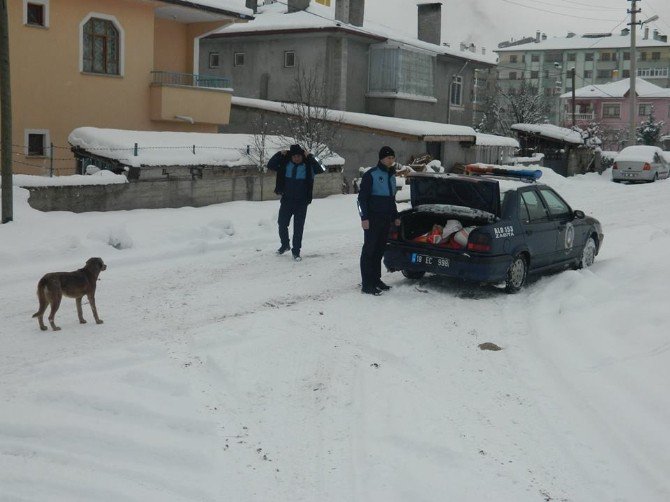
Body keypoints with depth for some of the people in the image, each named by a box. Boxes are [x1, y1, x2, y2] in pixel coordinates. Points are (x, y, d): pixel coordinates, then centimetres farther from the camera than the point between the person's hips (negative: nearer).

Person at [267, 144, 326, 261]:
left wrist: (310, 156, -25)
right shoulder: (285, 164, -2)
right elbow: (270, 166, 0)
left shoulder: (308, 166, -8)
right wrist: (280, 154, -12)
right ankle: (285, 245, 35)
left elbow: (321, 169, -22)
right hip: (286, 200, 3)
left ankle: (296, 251, 14)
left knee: (298, 227, 2)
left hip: (301, 202, -3)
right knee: (282, 224, 11)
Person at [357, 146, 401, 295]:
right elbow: (362, 197, -11)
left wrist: (395, 216, 21)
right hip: (373, 219, -7)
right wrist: (364, 217, -17)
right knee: (369, 250, -5)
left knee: (380, 249, 11)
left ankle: (376, 279, 20)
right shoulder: (371, 174, -9)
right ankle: (366, 284, -4)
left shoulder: (391, 175, 15)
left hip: (386, 219, 7)